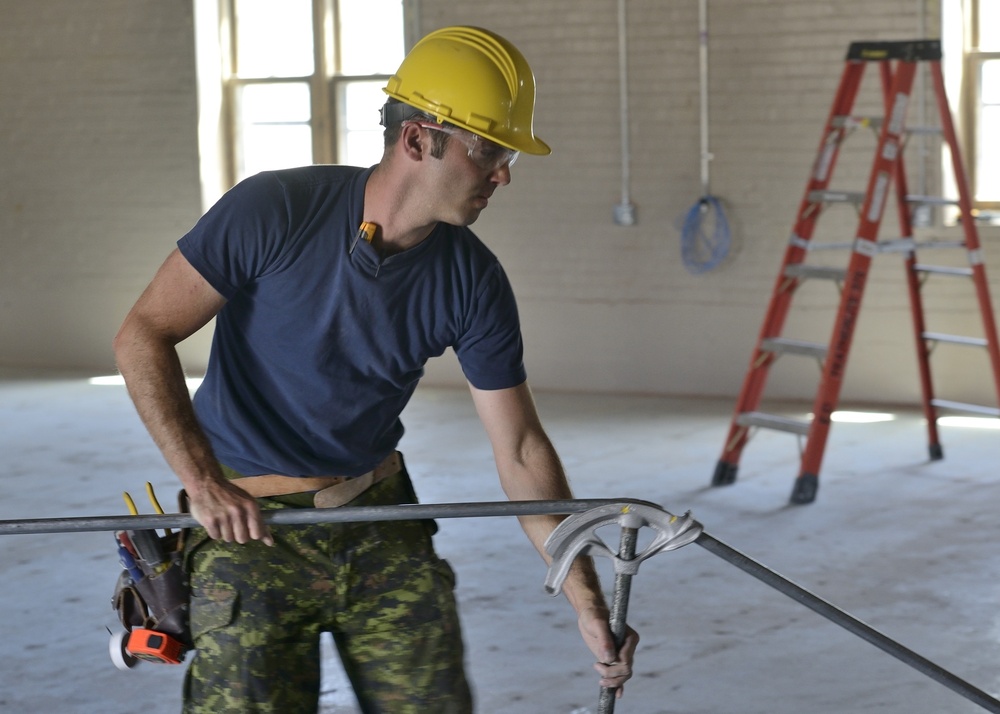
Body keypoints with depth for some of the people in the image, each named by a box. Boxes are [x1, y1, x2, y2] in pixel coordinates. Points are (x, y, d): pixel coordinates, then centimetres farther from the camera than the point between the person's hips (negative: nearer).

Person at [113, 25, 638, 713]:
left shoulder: (474, 281, -8)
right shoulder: (273, 211, -19)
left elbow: (522, 451, -4)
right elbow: (144, 336, -14)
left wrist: (589, 605, -8)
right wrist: (205, 485, -22)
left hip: (379, 516, 4)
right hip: (249, 522, -4)